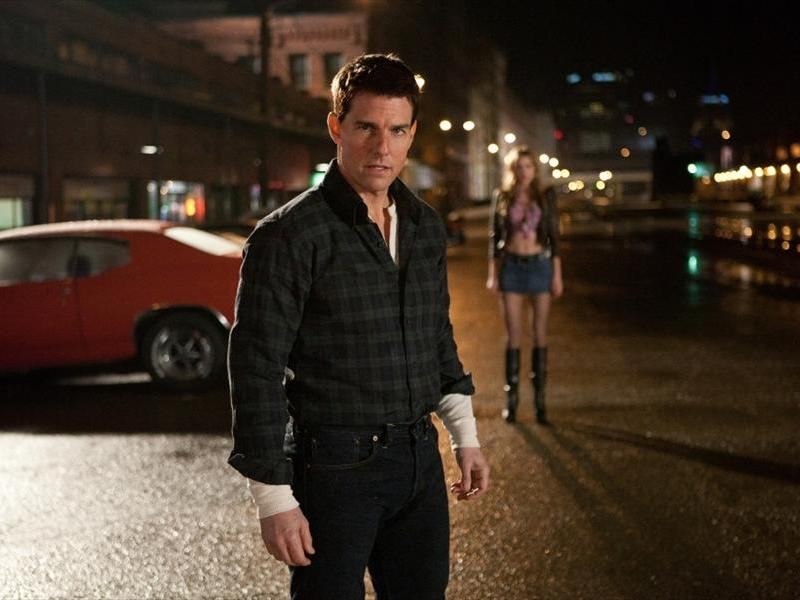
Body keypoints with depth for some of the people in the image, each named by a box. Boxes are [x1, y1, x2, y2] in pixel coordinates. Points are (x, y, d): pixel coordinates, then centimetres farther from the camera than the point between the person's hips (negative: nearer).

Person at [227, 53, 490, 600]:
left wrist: (465, 437, 18)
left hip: (420, 461, 6)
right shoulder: (288, 236, -13)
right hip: (335, 467, -6)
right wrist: (275, 499, -15)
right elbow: (257, 374, -13)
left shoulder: (427, 228, 8)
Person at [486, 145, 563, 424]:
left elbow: (554, 236, 3)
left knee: (540, 335, 2)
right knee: (513, 336, 1)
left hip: (540, 265, 0)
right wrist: (492, 274, 1)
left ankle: (540, 399, 6)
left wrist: (557, 275, -1)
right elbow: (494, 236, 7)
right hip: (512, 266, 0)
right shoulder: (502, 197, 4)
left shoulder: (546, 195, 3)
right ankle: (511, 398, 7)